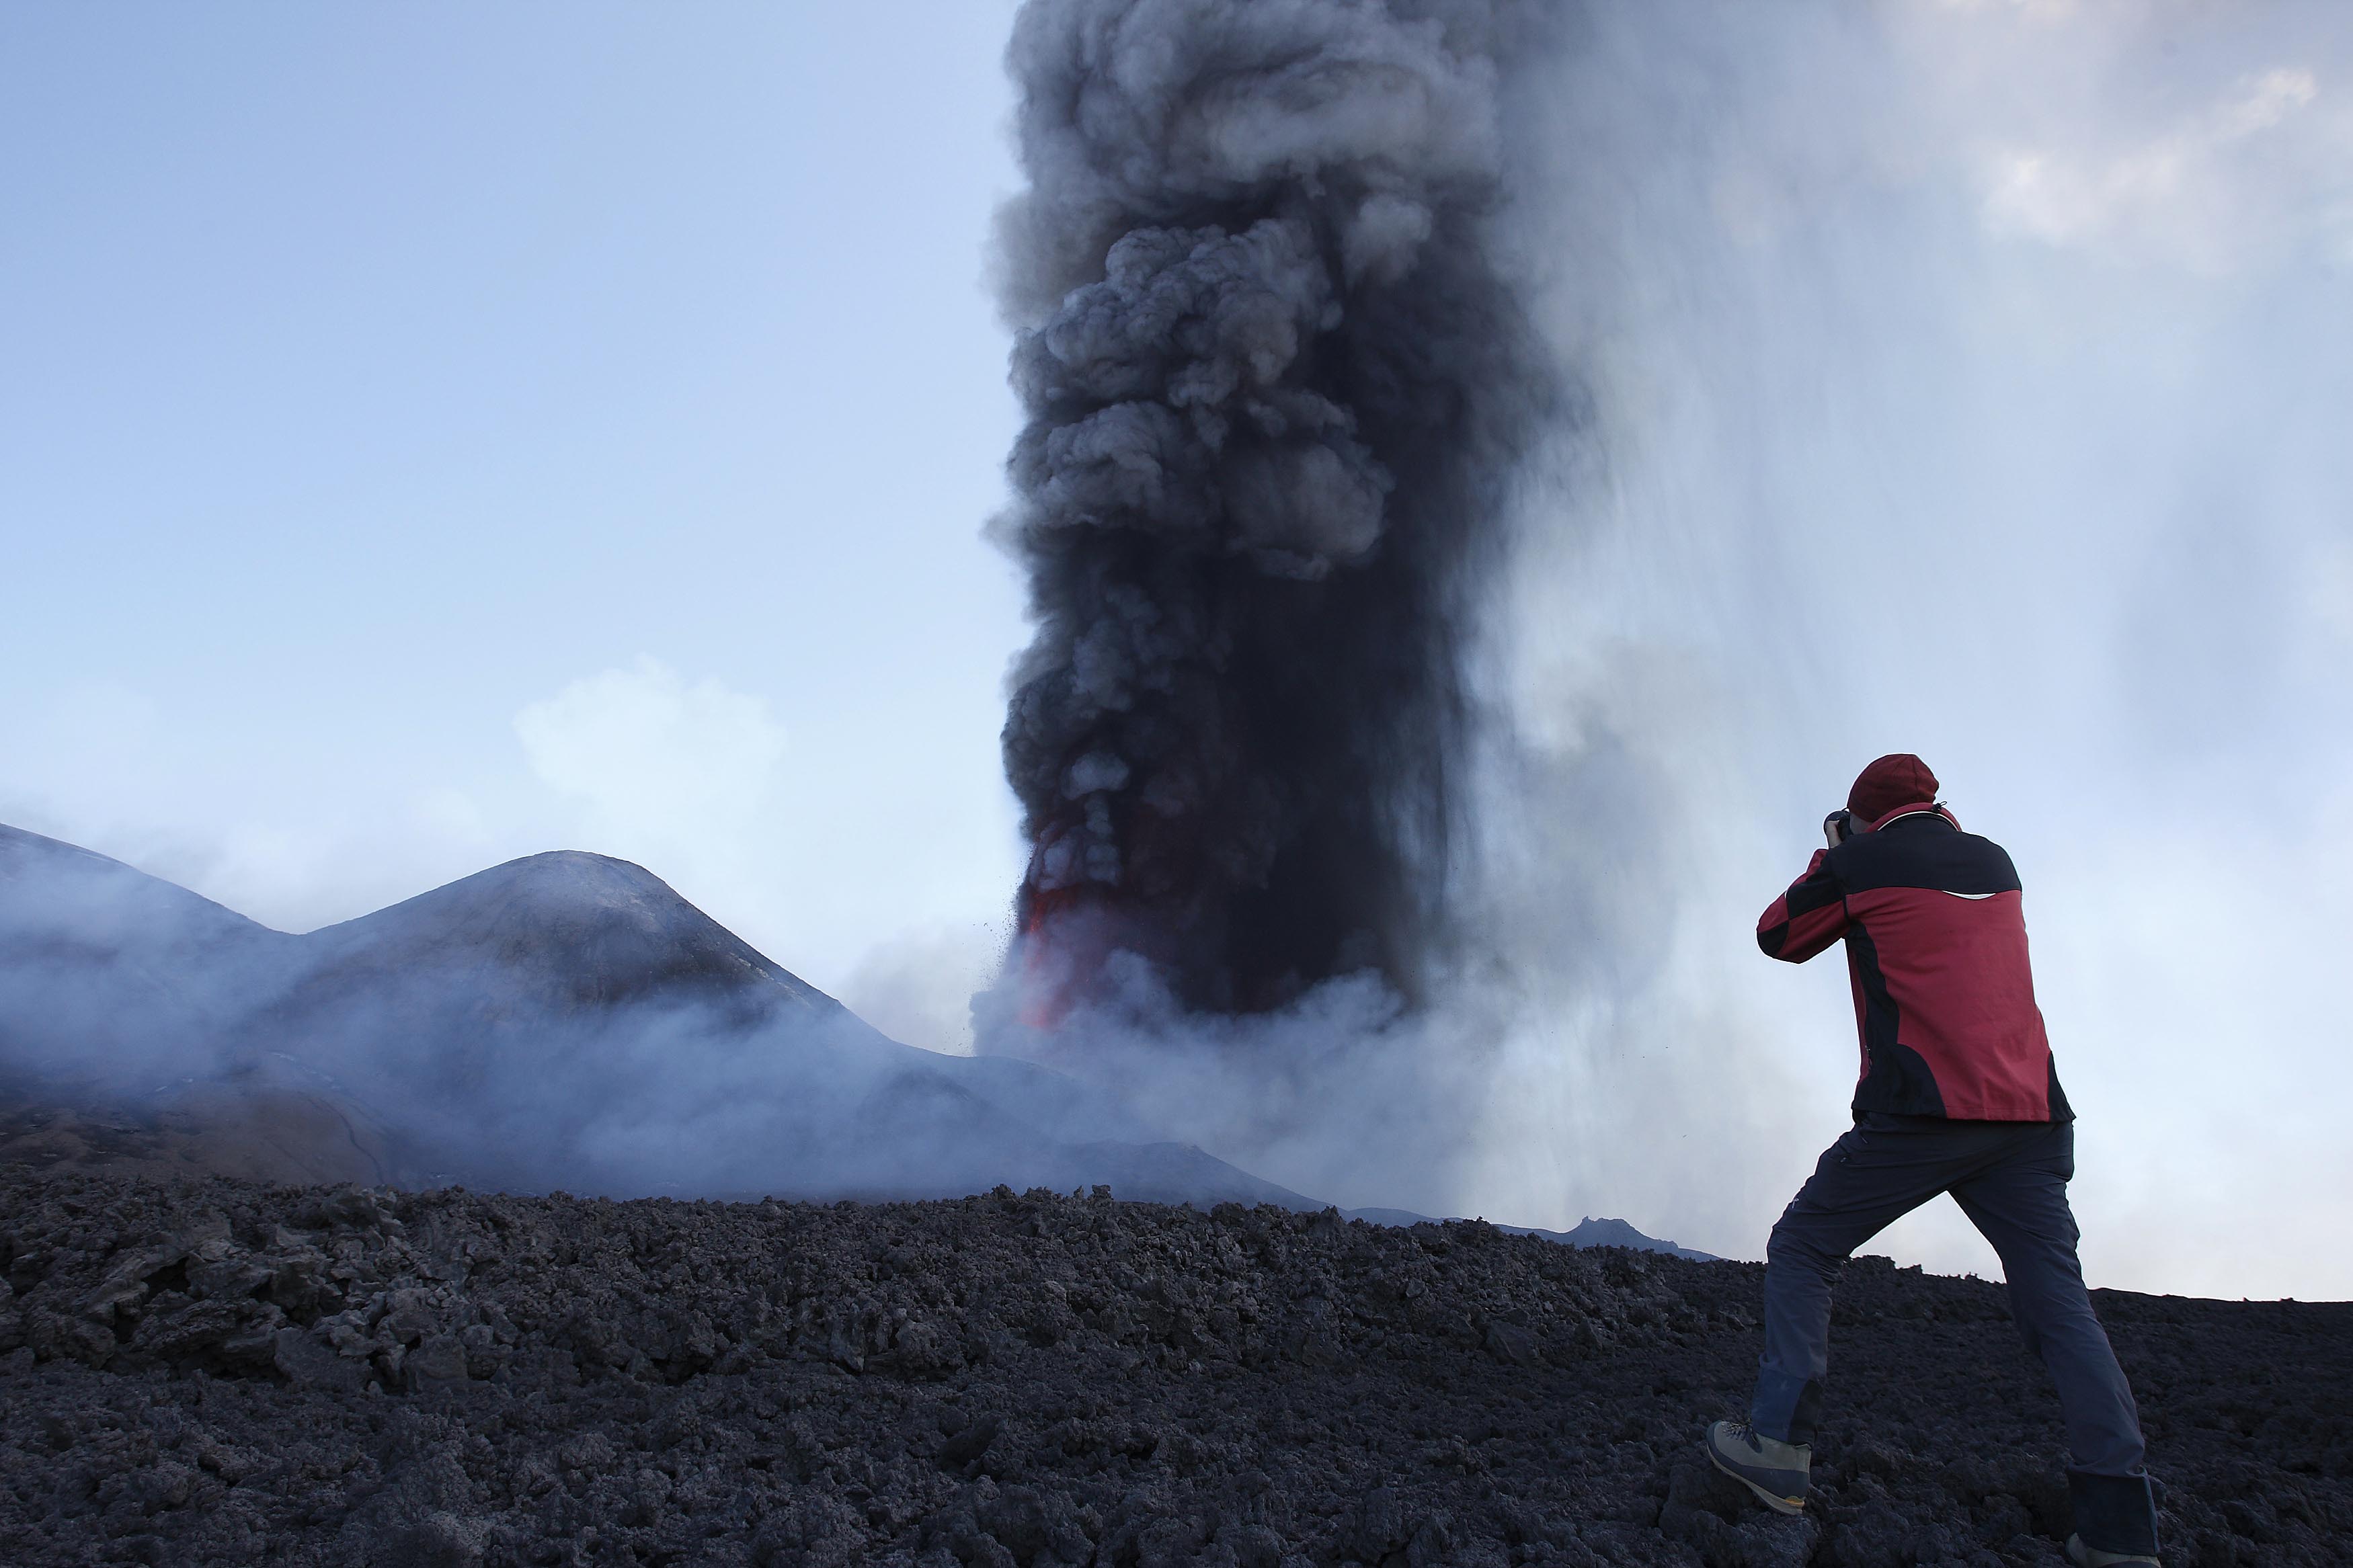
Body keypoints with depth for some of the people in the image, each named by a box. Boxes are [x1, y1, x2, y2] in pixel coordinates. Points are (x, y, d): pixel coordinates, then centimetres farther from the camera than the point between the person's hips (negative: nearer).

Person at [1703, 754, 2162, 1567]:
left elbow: (1778, 936, 15)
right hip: (2032, 1112, 5)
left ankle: (1778, 1448, 2)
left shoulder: (1861, 865, 1)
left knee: (1800, 1253, 8)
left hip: (1921, 1111, -5)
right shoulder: (1994, 862, 16)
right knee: (2057, 1301, 5)